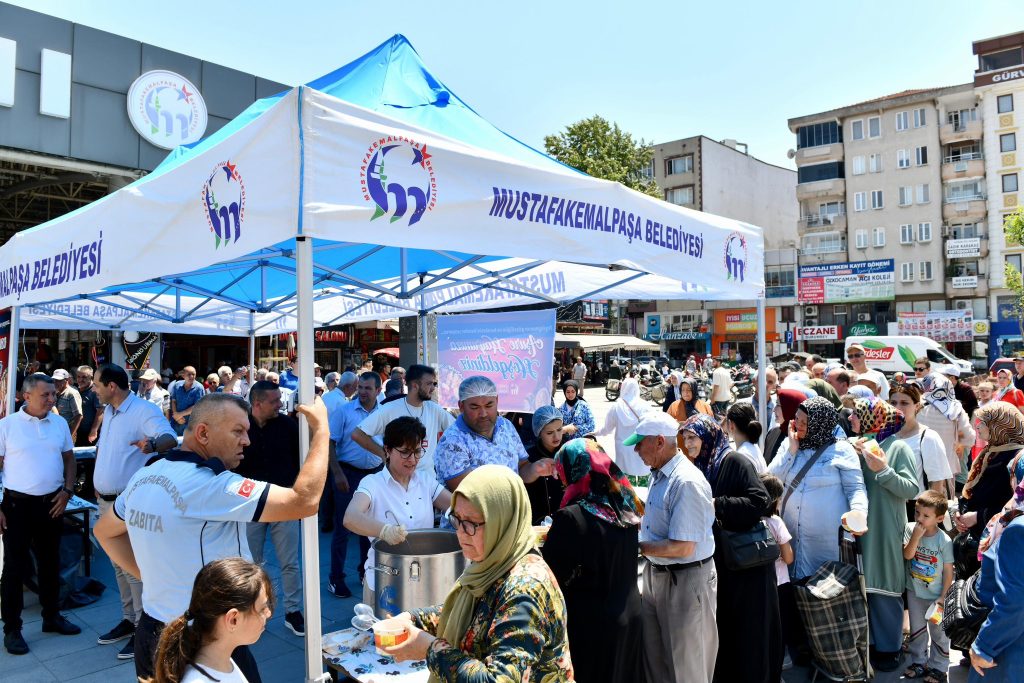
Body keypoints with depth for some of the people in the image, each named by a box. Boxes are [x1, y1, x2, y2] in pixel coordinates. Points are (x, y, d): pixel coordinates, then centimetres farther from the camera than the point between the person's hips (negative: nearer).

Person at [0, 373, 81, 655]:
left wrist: (67, 491, 1)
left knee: (50, 563, 15)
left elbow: (69, 459, 12)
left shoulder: (60, 423, 4)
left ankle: (51, 616, 29)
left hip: (52, 504, 4)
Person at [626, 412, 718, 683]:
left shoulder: (687, 482, -26)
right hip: (656, 573, 9)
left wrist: (635, 546, -20)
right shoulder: (659, 473, 4)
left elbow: (682, 547, -27)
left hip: (686, 579, -8)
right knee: (653, 655, 20)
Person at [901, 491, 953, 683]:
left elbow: (948, 571, -12)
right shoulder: (910, 529, -12)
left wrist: (943, 596, -12)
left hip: (935, 596, -3)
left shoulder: (944, 541, -19)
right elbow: (907, 555, -19)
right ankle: (919, 662, 35)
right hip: (914, 591, 3)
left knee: (938, 633, 11)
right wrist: (916, 536, -29)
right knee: (916, 630, 18)